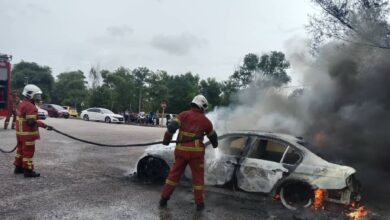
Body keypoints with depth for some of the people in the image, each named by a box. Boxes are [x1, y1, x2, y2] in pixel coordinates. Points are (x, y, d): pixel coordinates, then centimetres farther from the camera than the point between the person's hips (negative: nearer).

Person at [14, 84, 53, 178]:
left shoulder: (21, 104, 11)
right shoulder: (30, 107, -22)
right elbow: (31, 122, -28)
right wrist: (44, 125, -20)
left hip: (20, 132, 10)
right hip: (27, 134, -10)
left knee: (21, 149, 20)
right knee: (28, 152, -2)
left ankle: (18, 167, 31)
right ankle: (28, 170, 5)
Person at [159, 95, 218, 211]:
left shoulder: (183, 115, -1)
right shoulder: (205, 120, 0)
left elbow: (172, 126, -14)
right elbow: (213, 136, 16)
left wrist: (166, 140, 1)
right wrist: (215, 144, 37)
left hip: (181, 150, 2)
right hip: (196, 152, -1)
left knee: (174, 174, 13)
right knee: (198, 176, 12)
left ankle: (164, 198, 18)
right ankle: (199, 203, 17)